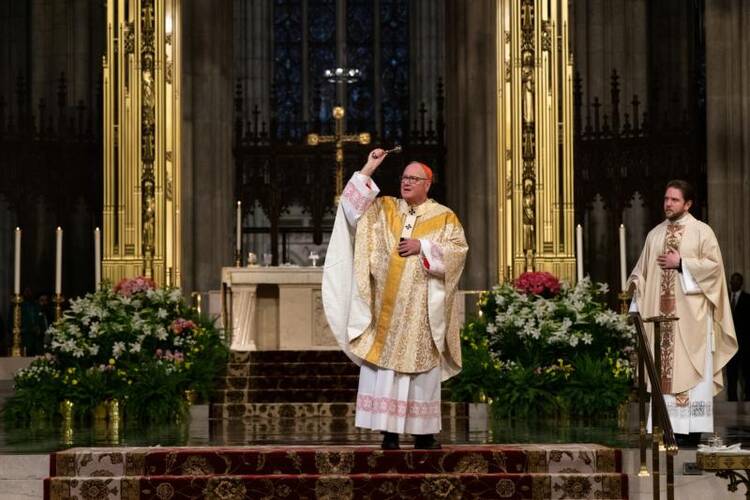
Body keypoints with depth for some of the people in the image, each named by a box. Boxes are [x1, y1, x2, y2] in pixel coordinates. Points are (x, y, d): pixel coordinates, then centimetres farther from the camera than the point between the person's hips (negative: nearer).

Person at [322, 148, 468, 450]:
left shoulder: (444, 217, 7)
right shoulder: (383, 208, 13)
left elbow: (458, 249, -3)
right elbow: (352, 209, 0)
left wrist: (422, 247, -12)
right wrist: (368, 170, -5)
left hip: (421, 309, -2)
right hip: (385, 306, 2)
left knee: (422, 367, 0)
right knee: (384, 365, -4)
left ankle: (423, 432, 7)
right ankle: (389, 431, -2)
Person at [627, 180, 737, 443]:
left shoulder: (701, 231, 2)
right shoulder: (655, 235, 16)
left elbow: (714, 264, -7)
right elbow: (643, 269, 18)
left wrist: (681, 263, -11)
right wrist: (635, 282, -1)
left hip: (691, 312, -4)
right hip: (660, 311, 5)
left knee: (689, 367, -7)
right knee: (662, 368, 0)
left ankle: (691, 429, -6)